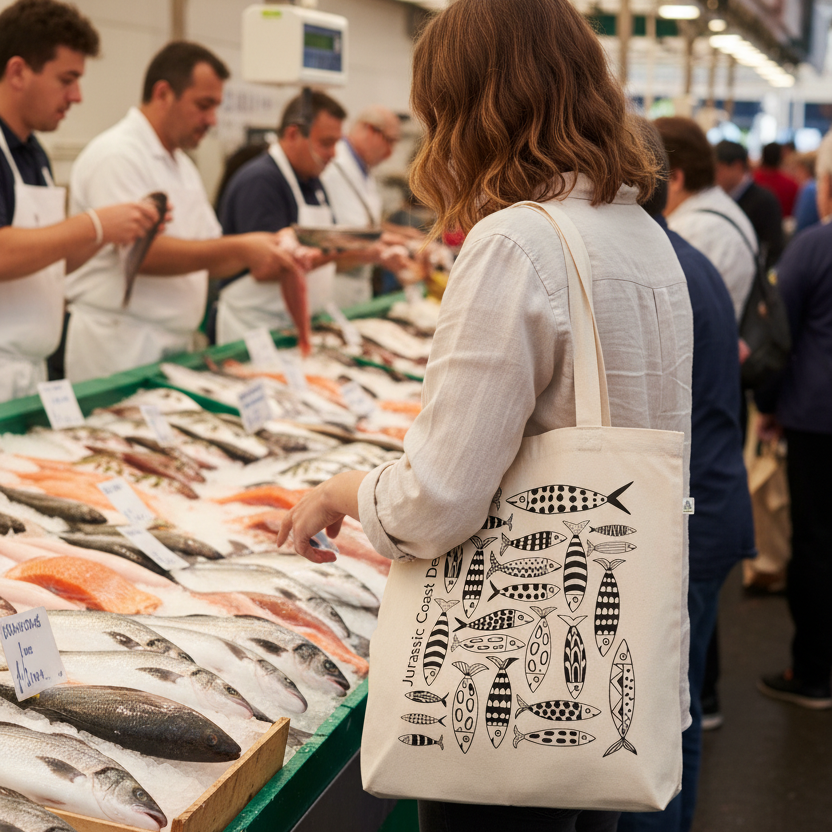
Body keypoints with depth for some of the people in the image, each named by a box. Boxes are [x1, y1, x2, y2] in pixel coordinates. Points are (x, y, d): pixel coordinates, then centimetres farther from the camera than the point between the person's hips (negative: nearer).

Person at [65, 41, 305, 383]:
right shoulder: (116, 155, -11)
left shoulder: (182, 165, 17)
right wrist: (238, 248, -22)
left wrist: (265, 252, -2)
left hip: (175, 345, 8)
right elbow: (141, 252, -21)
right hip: (120, 347, -8)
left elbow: (207, 258, 17)